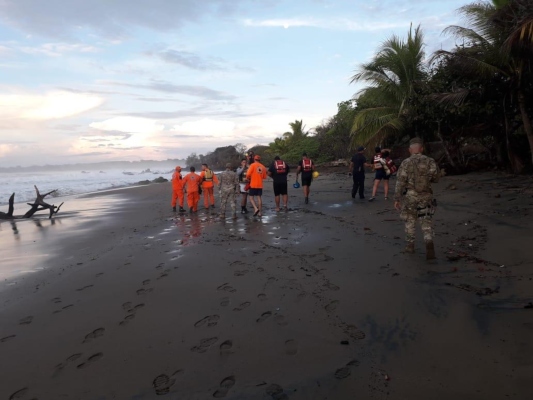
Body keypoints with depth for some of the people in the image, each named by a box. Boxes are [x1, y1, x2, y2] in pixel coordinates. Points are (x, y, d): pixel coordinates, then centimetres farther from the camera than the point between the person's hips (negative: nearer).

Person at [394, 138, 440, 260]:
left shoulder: (405, 163, -9)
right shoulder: (430, 161, -4)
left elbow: (400, 182, -11)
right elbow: (435, 178, 4)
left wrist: (396, 199, -5)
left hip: (409, 197, -1)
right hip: (426, 196, 1)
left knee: (410, 221, 15)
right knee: (426, 222, 6)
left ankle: (410, 245, 22)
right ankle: (429, 242, -18)